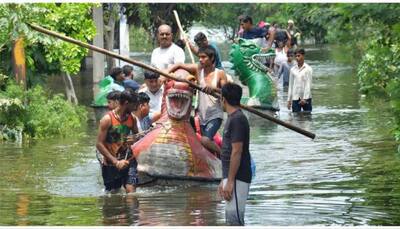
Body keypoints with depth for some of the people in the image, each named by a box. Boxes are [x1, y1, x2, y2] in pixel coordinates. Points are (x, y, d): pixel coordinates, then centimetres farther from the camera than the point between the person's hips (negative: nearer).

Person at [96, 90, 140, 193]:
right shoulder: (107, 119, -13)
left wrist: (134, 139, -6)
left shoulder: (132, 118, 3)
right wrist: (116, 162, -20)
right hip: (111, 164, -3)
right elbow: (99, 144, -15)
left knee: (131, 191, -14)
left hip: (128, 161, 3)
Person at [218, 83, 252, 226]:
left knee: (234, 219, -10)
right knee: (232, 219, 12)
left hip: (236, 179, -10)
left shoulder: (237, 119, -16)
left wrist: (230, 181, -21)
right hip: (232, 178, 10)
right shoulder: (233, 118, 16)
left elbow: (237, 152, -21)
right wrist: (224, 180, 21)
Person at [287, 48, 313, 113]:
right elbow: (291, 85, 11)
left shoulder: (308, 69, -3)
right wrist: (289, 99, 9)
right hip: (295, 98, 3)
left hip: (306, 98, -3)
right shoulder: (293, 69, 7)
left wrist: (304, 98, -14)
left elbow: (308, 84, -7)